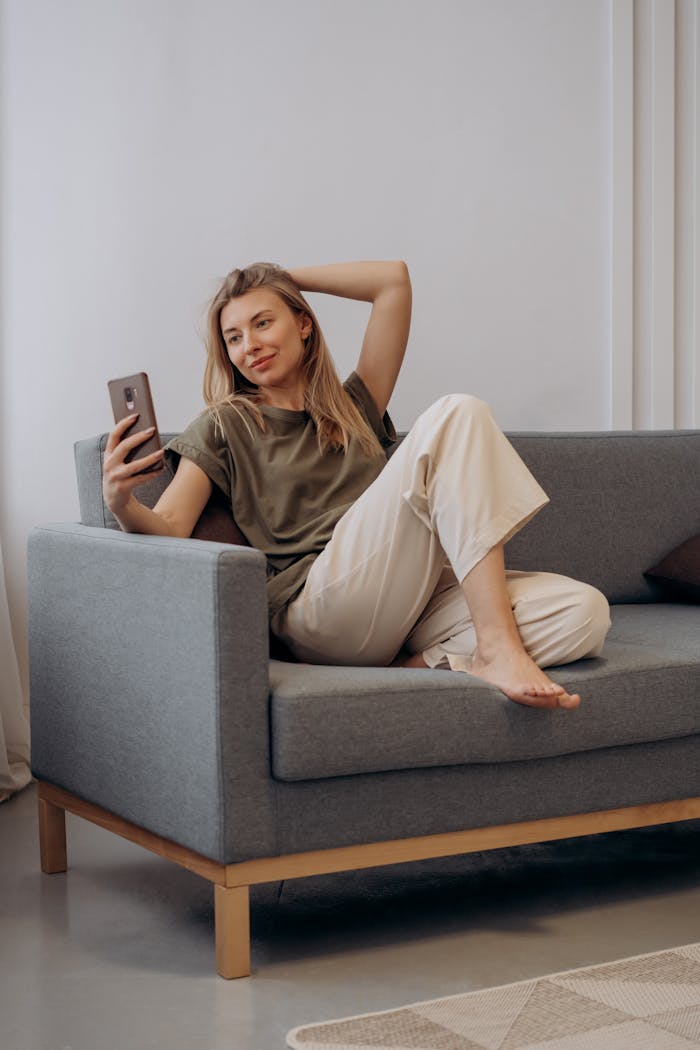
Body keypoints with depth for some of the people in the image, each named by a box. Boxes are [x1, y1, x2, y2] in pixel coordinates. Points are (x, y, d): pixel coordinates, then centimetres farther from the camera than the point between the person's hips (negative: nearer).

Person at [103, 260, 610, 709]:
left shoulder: (353, 407, 27)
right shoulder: (226, 426, 16)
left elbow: (393, 280, 25)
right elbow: (168, 528, 1)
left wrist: (286, 276, 26)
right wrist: (122, 503, -21)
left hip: (407, 608, 5)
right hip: (320, 612, -5)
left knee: (585, 611, -20)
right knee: (457, 415, -21)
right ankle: (497, 650, -29)